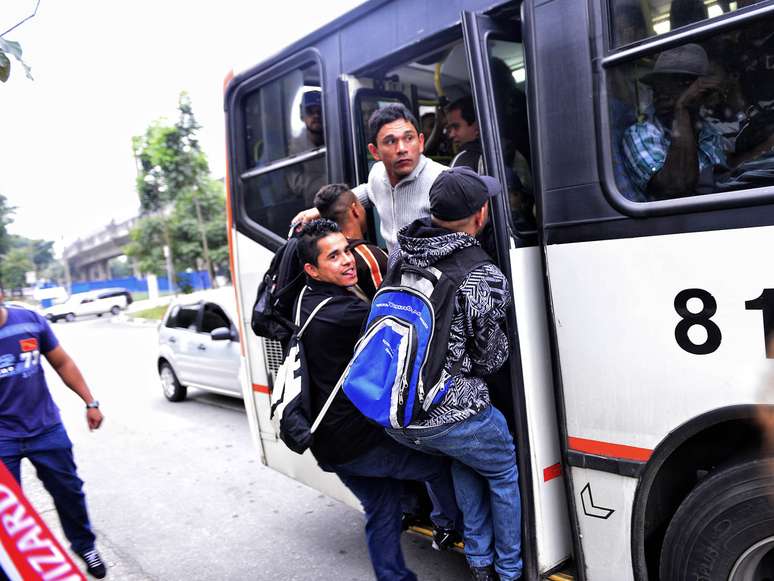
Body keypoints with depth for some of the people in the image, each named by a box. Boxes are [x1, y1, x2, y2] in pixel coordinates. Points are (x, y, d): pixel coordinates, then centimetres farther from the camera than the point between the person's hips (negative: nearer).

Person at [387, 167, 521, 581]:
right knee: (504, 474, 23)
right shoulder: (486, 279, -17)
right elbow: (489, 359, -5)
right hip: (451, 417, -6)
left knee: (465, 458, 32)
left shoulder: (401, 257, -1)